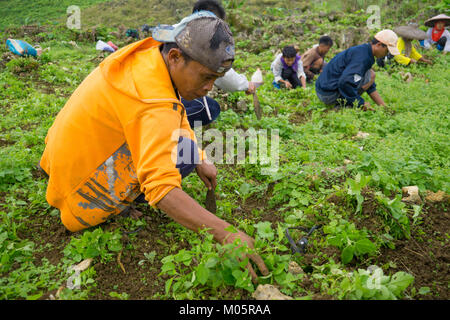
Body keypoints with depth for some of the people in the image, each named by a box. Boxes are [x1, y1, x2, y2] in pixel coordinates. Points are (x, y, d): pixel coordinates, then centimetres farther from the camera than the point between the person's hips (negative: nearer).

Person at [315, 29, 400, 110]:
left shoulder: (362, 50, 15)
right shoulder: (363, 56, -17)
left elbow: (371, 86, 20)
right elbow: (345, 82, -30)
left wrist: (384, 106, 15)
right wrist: (362, 103, -20)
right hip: (329, 94, -10)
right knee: (370, 75, -8)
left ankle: (341, 103, 7)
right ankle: (345, 105, -9)